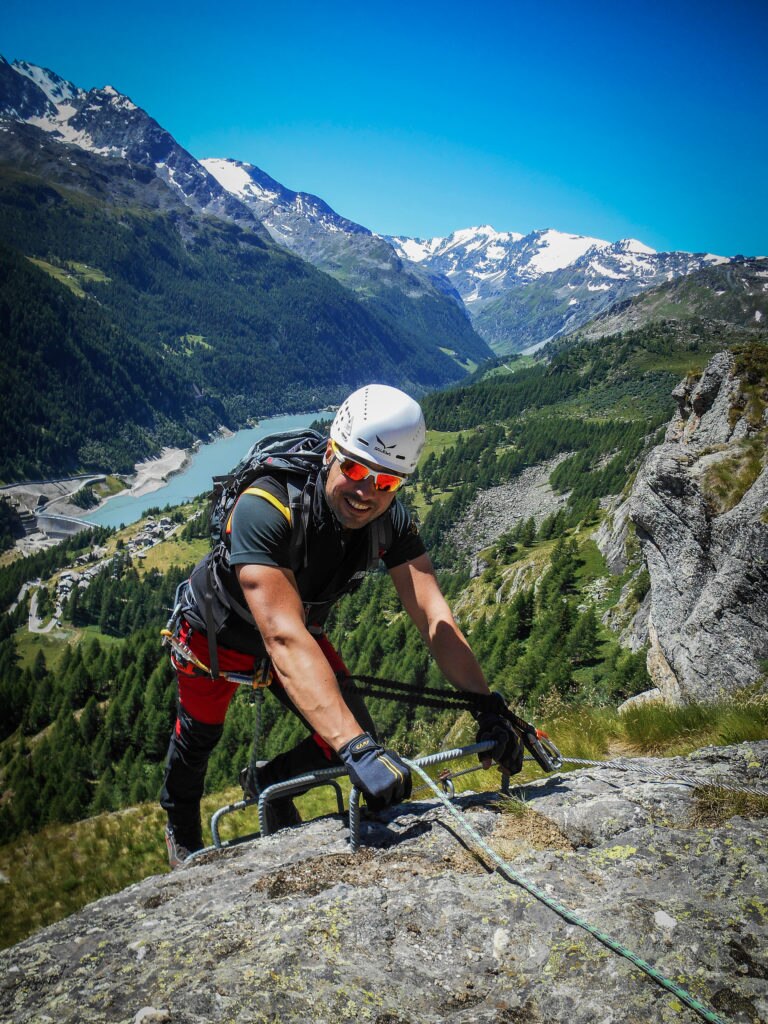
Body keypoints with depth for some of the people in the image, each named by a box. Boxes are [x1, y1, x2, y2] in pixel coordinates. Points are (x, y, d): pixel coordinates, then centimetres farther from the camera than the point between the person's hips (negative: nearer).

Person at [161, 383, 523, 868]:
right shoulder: (266, 508, -42)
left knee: (358, 740, -3)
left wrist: (488, 710, -40)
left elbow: (433, 616, -29)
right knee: (200, 736, 16)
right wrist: (356, 747, -59)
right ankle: (181, 826, 51)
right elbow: (284, 638, -51)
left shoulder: (390, 520, -25)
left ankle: (268, 782, 30)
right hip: (219, 631, -4)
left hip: (301, 629, 4)